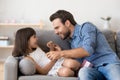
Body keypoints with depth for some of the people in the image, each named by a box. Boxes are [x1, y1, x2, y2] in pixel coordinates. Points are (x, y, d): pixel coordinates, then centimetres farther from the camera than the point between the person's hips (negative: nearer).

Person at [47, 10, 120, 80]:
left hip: (108, 64, -5)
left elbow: (88, 50, -15)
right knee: (83, 71, -33)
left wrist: (62, 53, -12)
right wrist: (59, 52, 5)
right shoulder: (72, 41, 22)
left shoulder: (86, 27, 3)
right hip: (93, 69, 5)